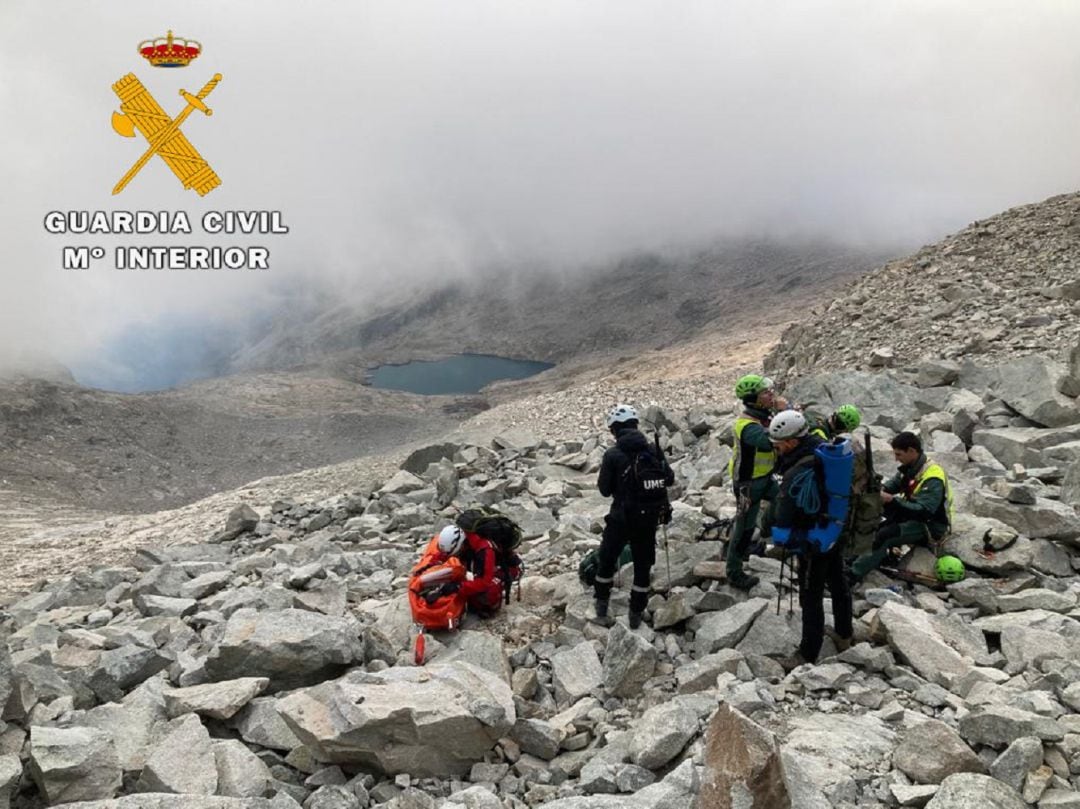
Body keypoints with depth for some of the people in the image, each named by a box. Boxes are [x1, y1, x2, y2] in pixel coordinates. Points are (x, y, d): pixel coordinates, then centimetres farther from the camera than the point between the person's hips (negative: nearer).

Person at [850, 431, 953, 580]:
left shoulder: (933, 478, -25)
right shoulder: (910, 467, 2)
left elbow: (924, 511, -32)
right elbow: (892, 484, 8)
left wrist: (892, 500, -37)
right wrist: (880, 489, -16)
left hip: (930, 528, -9)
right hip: (913, 516, 9)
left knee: (885, 535, -29)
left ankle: (854, 573, -24)